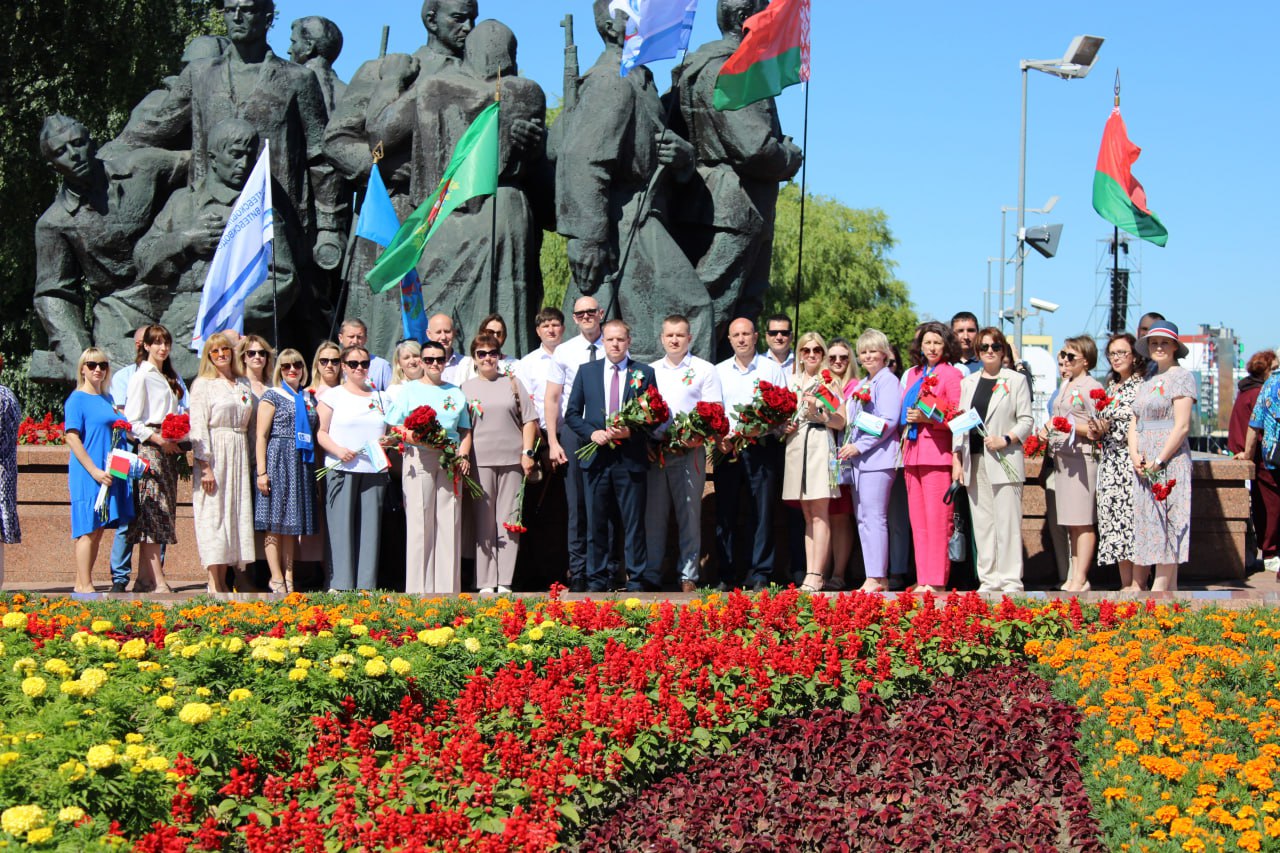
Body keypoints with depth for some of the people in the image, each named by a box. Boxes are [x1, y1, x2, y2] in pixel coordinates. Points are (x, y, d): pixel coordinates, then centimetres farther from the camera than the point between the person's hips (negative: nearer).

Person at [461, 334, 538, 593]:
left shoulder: (512, 383, 11)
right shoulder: (466, 388, 10)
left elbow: (530, 420, 9)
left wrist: (527, 452, -1)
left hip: (512, 460, 1)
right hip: (480, 462, 0)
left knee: (508, 522, 0)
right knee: (483, 523, 1)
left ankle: (505, 582, 3)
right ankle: (486, 583, 4)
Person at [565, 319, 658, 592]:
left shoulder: (644, 373, 6)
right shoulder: (587, 371, 10)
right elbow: (572, 413, 10)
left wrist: (631, 432, -12)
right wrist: (591, 433, -8)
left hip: (630, 458, -2)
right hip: (596, 457, 2)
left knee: (634, 522, 0)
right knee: (596, 523, 6)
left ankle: (637, 580, 6)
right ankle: (596, 580, 12)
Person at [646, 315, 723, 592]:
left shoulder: (704, 370, 5)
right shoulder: (651, 371, 16)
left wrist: (697, 435, -17)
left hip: (689, 452, -3)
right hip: (654, 453, 3)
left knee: (689, 514, -2)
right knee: (653, 514, 4)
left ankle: (688, 576, 1)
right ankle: (651, 573, 10)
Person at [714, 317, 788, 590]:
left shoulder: (772, 369, 7)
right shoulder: (719, 371, 14)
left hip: (762, 448, -2)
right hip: (726, 448, 2)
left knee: (762, 512, -3)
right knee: (725, 511, 2)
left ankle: (759, 574, 2)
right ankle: (727, 575, 7)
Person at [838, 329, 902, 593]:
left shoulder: (888, 381, -6)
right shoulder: (860, 386, 21)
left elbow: (888, 421, -15)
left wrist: (859, 447, -15)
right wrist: (846, 447, 10)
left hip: (877, 457, -9)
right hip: (857, 459, 9)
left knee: (874, 518, -11)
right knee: (862, 518, 7)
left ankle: (877, 578, -10)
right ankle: (875, 576, 10)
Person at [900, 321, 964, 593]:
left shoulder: (951, 374, -1)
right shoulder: (912, 374, 19)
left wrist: (927, 418, -17)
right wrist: (907, 427, 9)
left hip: (937, 452, -7)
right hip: (913, 453, 7)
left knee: (937, 519, -9)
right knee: (917, 520, 6)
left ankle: (937, 582, -7)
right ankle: (923, 580, 10)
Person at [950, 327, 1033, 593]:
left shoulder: (1016, 380, 5)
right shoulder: (968, 382, 18)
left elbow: (1027, 421, 1)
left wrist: (1006, 440, -15)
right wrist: (956, 460, 7)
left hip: (1003, 459, -4)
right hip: (974, 461, 4)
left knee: (1007, 522, -7)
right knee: (981, 523, 3)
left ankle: (1010, 581, -5)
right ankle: (989, 579, 8)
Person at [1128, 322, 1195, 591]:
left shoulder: (1181, 376, -4)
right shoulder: (1148, 381, 18)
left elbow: (1182, 426, -12)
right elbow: (1134, 423, 15)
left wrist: (1158, 461, -15)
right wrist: (1135, 456, -3)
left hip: (1170, 461, -8)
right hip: (1145, 465, 8)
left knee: (1167, 527, -9)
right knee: (1151, 526, 5)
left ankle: (1158, 593, -11)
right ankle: (1170, 590, 8)